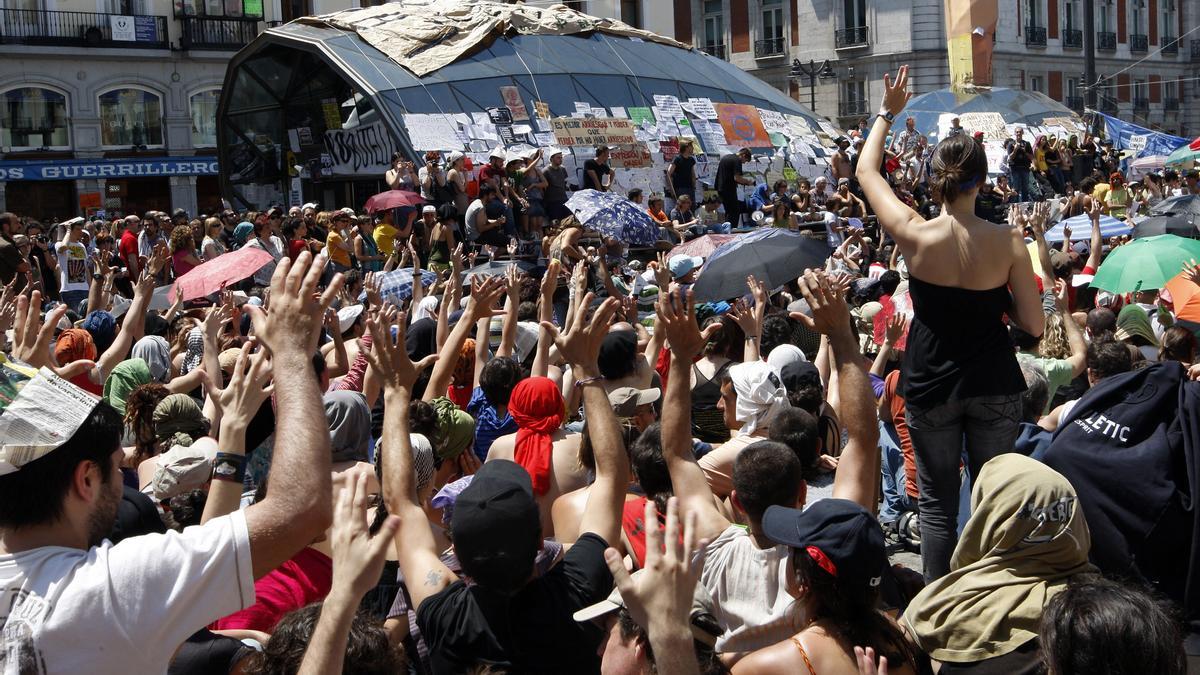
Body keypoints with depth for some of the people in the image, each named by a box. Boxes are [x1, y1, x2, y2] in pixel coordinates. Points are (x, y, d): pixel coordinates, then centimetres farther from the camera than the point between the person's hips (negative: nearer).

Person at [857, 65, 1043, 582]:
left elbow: (866, 171, 3)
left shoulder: (915, 235, -13)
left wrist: (887, 113, 15)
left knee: (937, 506, 9)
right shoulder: (1009, 243, -11)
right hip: (995, 385, 1)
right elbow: (1034, 325, -6)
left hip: (932, 387, -1)